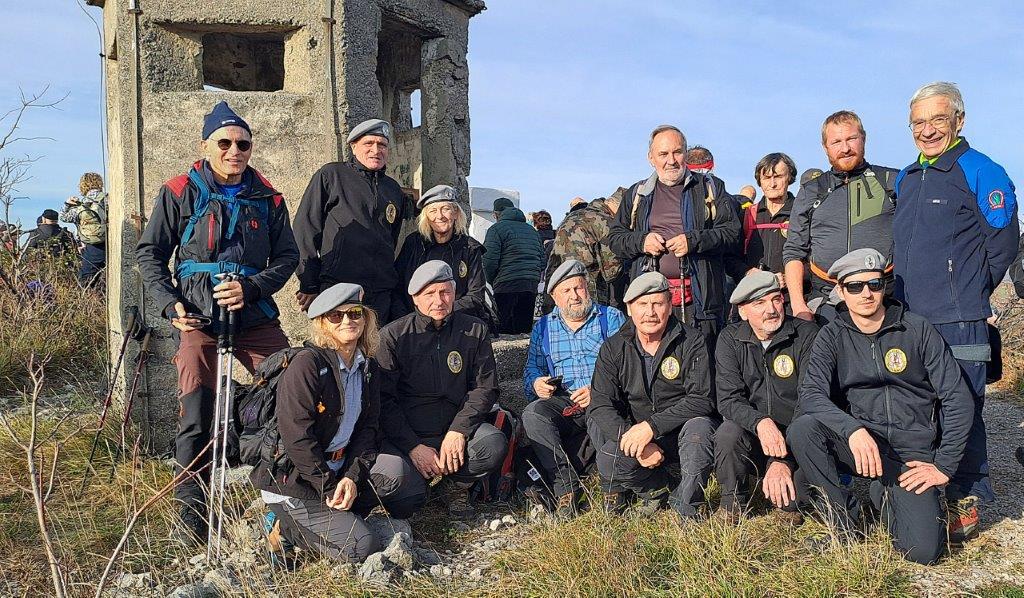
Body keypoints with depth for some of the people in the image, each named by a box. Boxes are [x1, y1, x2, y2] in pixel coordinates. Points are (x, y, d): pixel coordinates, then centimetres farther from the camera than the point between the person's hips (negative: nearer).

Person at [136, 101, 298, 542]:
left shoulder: (267, 198, 7)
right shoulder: (180, 193, 3)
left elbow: (287, 257, 6)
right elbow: (149, 253, 6)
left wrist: (250, 287, -12)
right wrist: (170, 304, -8)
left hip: (256, 319, 2)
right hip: (198, 321, -1)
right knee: (196, 419, -1)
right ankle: (192, 512, 15)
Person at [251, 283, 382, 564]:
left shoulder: (368, 368, 6)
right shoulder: (306, 364, -18)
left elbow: (368, 428, 4)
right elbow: (297, 436, -21)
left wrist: (352, 477, -11)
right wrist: (329, 488, -18)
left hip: (337, 471, 8)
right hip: (292, 481, -8)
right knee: (362, 548, -16)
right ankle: (286, 525, 4)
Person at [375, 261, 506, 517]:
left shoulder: (474, 330, 5)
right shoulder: (392, 335, -2)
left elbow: (485, 387, 3)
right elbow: (383, 400, -4)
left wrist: (458, 430, -13)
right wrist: (414, 447, -14)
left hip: (455, 430, 2)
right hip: (406, 436, -2)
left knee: (494, 444, -29)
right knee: (390, 482, -31)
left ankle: (455, 484, 4)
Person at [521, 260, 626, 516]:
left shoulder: (612, 318, 10)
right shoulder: (543, 328, 19)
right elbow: (530, 372, 19)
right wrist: (537, 384, -6)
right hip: (561, 404, 3)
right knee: (532, 414, -30)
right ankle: (568, 486, -28)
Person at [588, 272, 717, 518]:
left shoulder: (692, 343, -9)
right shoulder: (614, 349, -2)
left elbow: (701, 400, -18)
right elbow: (600, 404, -8)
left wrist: (651, 426, -28)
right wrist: (633, 440, -25)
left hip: (682, 432, -2)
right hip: (635, 434, 2)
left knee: (699, 427, -35)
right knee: (608, 461, -26)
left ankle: (687, 508, -12)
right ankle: (655, 487, 7)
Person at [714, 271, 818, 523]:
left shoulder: (807, 335, -10)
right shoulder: (730, 339, -3)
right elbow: (728, 399, -12)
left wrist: (784, 462, -27)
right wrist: (760, 423, -35)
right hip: (752, 440, 2)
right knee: (728, 433, -30)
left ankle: (790, 504, 5)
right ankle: (733, 504, -4)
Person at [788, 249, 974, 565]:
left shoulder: (917, 329, -1)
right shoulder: (832, 337, 1)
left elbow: (957, 399, -1)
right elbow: (810, 395, -15)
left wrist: (944, 466, -6)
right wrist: (852, 428, -32)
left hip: (911, 450, -1)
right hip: (856, 441, 1)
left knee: (922, 550, -20)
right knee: (801, 429, -31)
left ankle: (887, 496, 15)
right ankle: (840, 515, -7)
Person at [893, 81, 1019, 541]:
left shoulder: (982, 173, -5)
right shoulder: (904, 179, 15)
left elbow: (1002, 245, -5)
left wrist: (967, 294, 0)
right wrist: (907, 294, 15)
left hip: (959, 324, -7)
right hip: (906, 319, 7)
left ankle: (967, 499, 13)